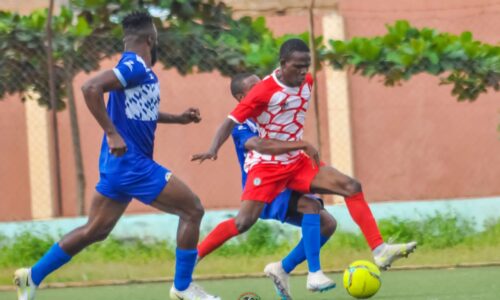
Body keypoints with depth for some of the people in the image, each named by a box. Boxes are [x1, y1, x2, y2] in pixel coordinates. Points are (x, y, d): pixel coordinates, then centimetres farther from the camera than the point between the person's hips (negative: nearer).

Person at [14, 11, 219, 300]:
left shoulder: (139, 70, 14)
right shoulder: (136, 67, -15)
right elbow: (91, 88, -28)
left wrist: (178, 118, 27)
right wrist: (112, 134, -28)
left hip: (119, 163, 10)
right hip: (131, 163, -10)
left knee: (95, 231, 15)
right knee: (193, 209, -4)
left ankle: (33, 276, 18)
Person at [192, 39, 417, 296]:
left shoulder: (307, 82, -1)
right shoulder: (264, 90, -20)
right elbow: (231, 122, -22)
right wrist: (213, 149, -36)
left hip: (297, 162, 6)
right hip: (266, 165, -6)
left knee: (351, 187, -7)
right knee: (244, 222, -19)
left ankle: (380, 251, -12)